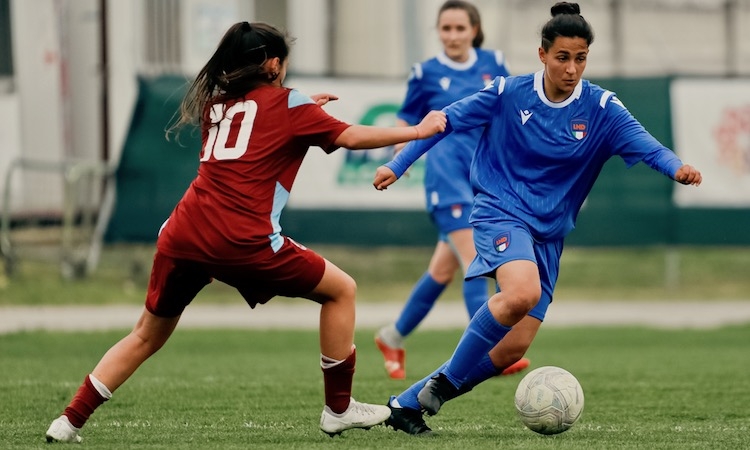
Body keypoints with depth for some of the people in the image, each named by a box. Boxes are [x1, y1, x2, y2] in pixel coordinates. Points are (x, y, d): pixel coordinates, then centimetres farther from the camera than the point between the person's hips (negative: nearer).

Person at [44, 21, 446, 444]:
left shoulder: (215, 104, 22)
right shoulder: (287, 103, 6)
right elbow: (352, 137, 3)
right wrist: (418, 131, 13)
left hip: (182, 235, 6)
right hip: (242, 242, -6)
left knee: (148, 336, 20)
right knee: (342, 290, 12)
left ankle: (69, 422, 13)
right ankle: (339, 409, 15)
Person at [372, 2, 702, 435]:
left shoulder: (601, 108, -4)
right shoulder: (508, 92, -7)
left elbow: (644, 145, -18)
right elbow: (447, 120, 3)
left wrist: (677, 167, -39)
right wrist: (397, 166, 3)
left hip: (548, 233, 4)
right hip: (500, 211, -4)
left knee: (512, 349, -3)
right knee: (523, 291, -34)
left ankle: (407, 403, 13)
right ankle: (445, 382, -16)